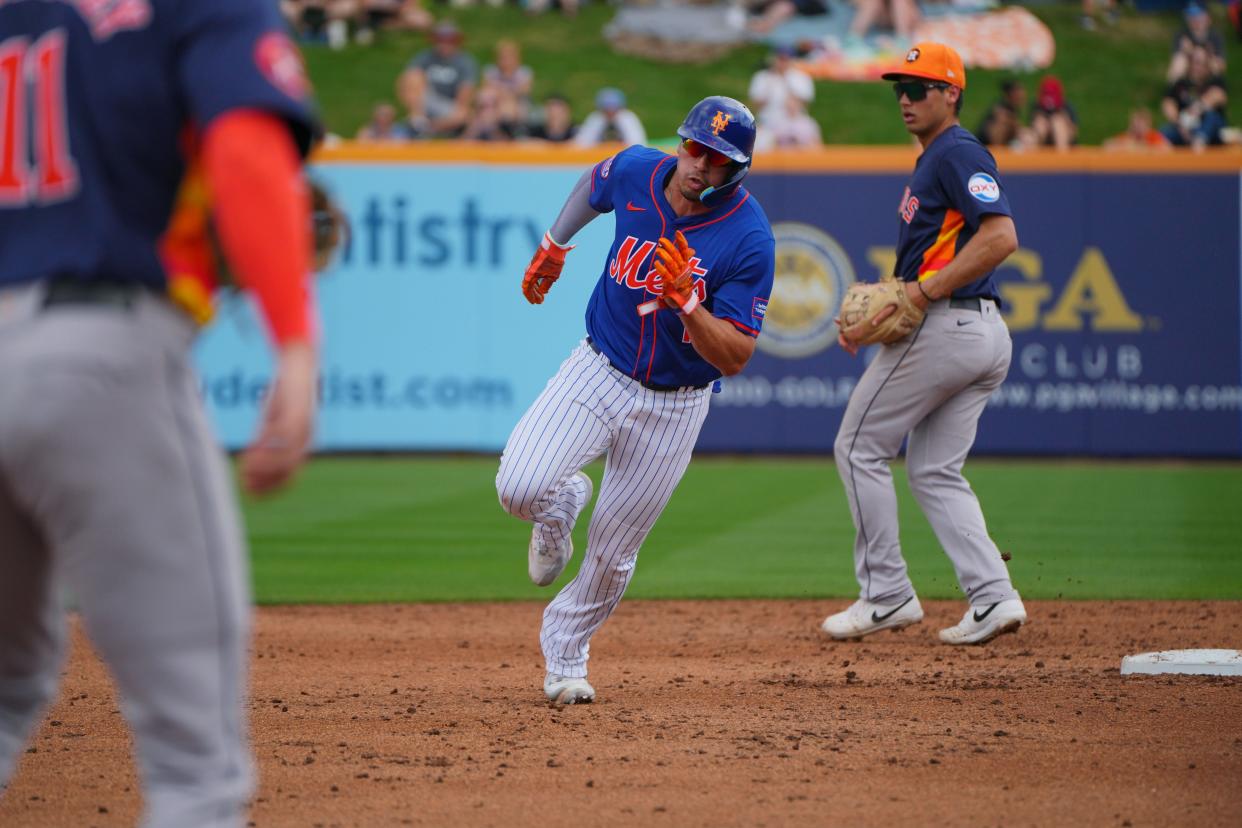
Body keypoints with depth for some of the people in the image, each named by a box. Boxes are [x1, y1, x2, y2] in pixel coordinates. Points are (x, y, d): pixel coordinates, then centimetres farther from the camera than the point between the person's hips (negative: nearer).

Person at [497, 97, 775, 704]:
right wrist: (554, 245, 18)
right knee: (519, 488, -21)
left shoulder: (748, 239, -21)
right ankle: (564, 502, 16)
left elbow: (735, 359, -23)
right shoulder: (634, 173, -12)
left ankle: (565, 653, 33)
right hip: (598, 373, 2)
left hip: (674, 406, -2)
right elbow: (595, 182, 16)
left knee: (612, 555, 6)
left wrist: (687, 302, -37)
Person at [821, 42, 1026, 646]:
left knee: (860, 448, 0)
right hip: (982, 333, 10)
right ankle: (993, 597, 0)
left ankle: (887, 595, 2)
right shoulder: (932, 162, 22)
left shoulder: (959, 153, -10)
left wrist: (925, 291, -21)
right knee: (934, 472, 11)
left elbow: (1001, 237, -23)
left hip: (944, 327, -10)